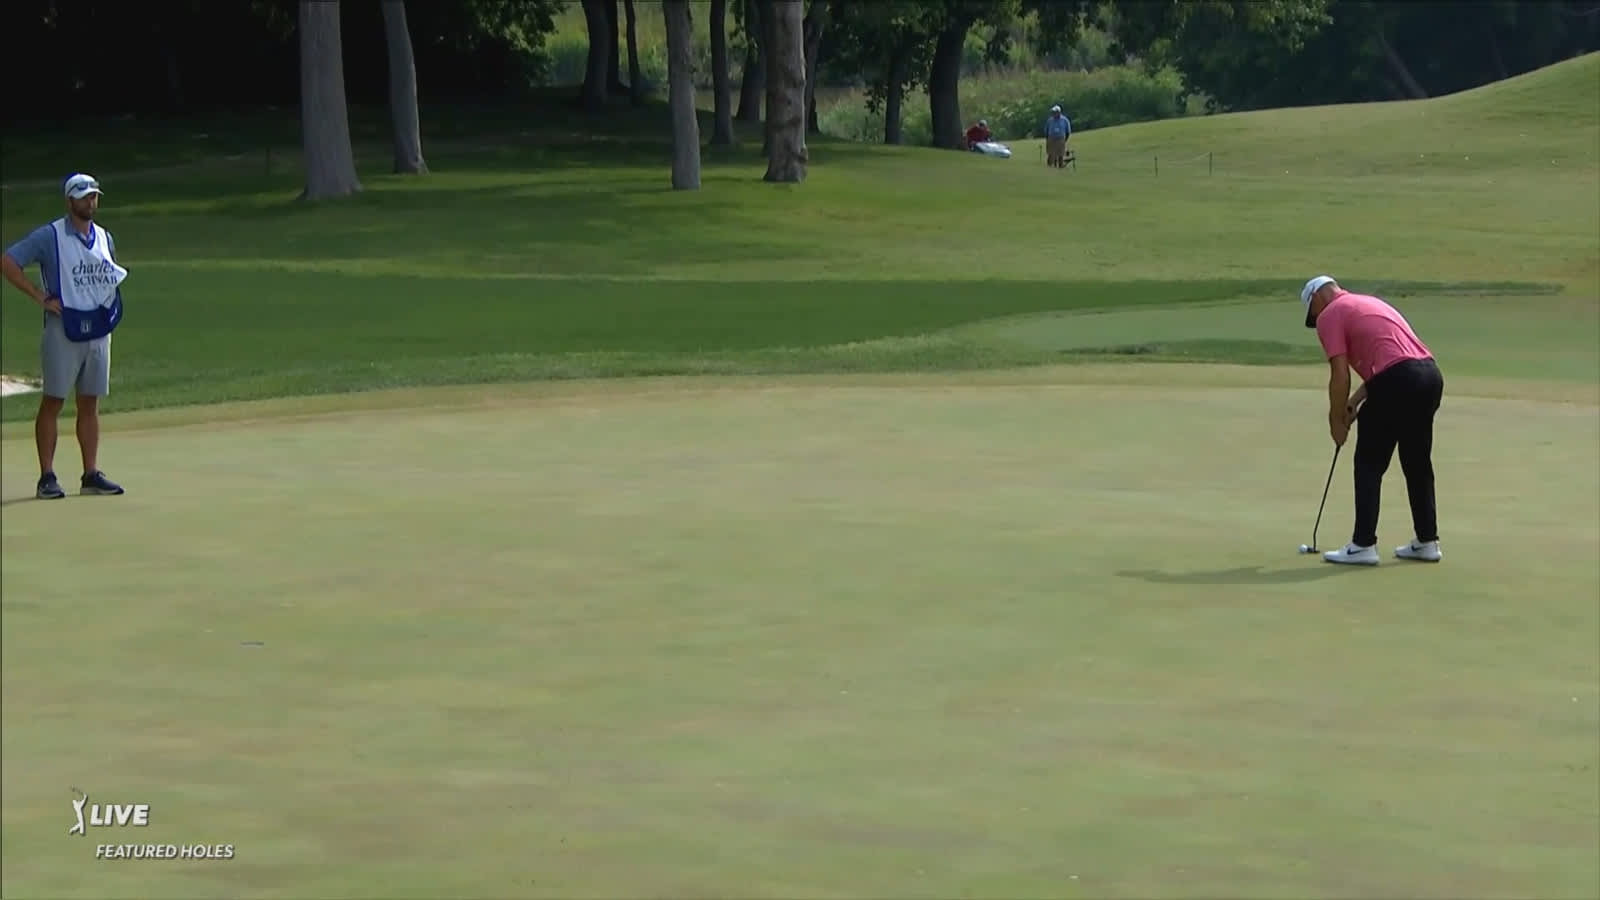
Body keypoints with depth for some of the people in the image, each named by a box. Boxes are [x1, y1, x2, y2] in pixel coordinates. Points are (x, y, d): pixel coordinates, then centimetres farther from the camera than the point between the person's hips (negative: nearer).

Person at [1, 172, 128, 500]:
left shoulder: (104, 239, 13)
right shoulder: (49, 236, -6)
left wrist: (110, 308, 9)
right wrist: (41, 297, -15)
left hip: (99, 331, 6)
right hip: (63, 329, -6)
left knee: (90, 404, 8)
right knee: (52, 402, -3)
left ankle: (91, 475, 11)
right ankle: (47, 477, -2)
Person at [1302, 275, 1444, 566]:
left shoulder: (1330, 315, 3)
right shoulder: (1369, 303, 29)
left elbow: (1340, 375, -3)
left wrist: (1336, 422, 7)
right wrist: (1355, 401, 24)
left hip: (1398, 382, -8)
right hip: (1430, 373, 8)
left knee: (1369, 465, 3)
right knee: (1418, 463, 18)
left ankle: (1363, 545, 4)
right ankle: (1427, 541, 21)